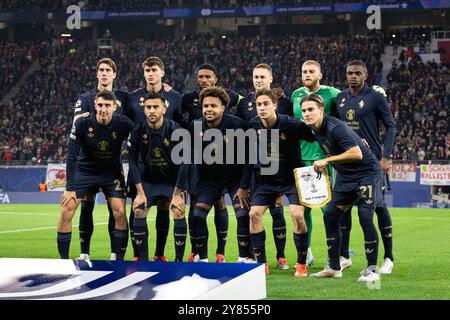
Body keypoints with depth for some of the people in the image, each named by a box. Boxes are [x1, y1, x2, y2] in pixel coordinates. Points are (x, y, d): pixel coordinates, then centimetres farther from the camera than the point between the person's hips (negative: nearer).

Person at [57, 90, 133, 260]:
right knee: (66, 211, -10)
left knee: (120, 213, -12)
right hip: (84, 169, 0)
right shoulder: (82, 124, -22)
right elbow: (72, 156, -19)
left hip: (112, 173, 0)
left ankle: (119, 260, 0)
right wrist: (70, 188, -22)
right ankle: (63, 260, 2)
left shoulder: (123, 124, -19)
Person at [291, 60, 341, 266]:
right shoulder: (296, 95, 12)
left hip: (323, 156, -4)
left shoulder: (331, 94, -3)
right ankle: (306, 253, 15)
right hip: (301, 157, 5)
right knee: (303, 207, 6)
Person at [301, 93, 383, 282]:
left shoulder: (335, 127, -25)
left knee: (365, 217, -20)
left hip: (367, 173, -9)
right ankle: (334, 268, 13)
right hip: (345, 177, 9)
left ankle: (372, 270, -11)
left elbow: (356, 153, -34)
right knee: (330, 215, 3)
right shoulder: (314, 130, 1)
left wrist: (327, 160, -31)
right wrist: (322, 166, 11)